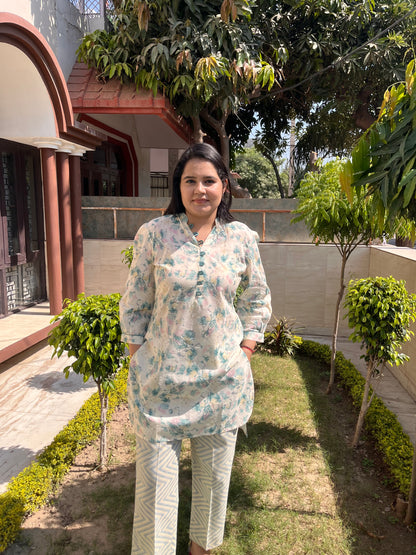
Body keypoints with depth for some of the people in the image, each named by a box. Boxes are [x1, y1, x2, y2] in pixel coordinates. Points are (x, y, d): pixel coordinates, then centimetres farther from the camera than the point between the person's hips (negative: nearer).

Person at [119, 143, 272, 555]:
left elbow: (257, 301, 10)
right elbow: (134, 305, 0)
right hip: (161, 377, -1)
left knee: (214, 473, 18)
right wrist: (137, 363, -1)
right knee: (155, 476, 6)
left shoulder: (242, 238, -1)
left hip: (223, 378, 2)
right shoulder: (152, 234, -6)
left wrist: (244, 355, 4)